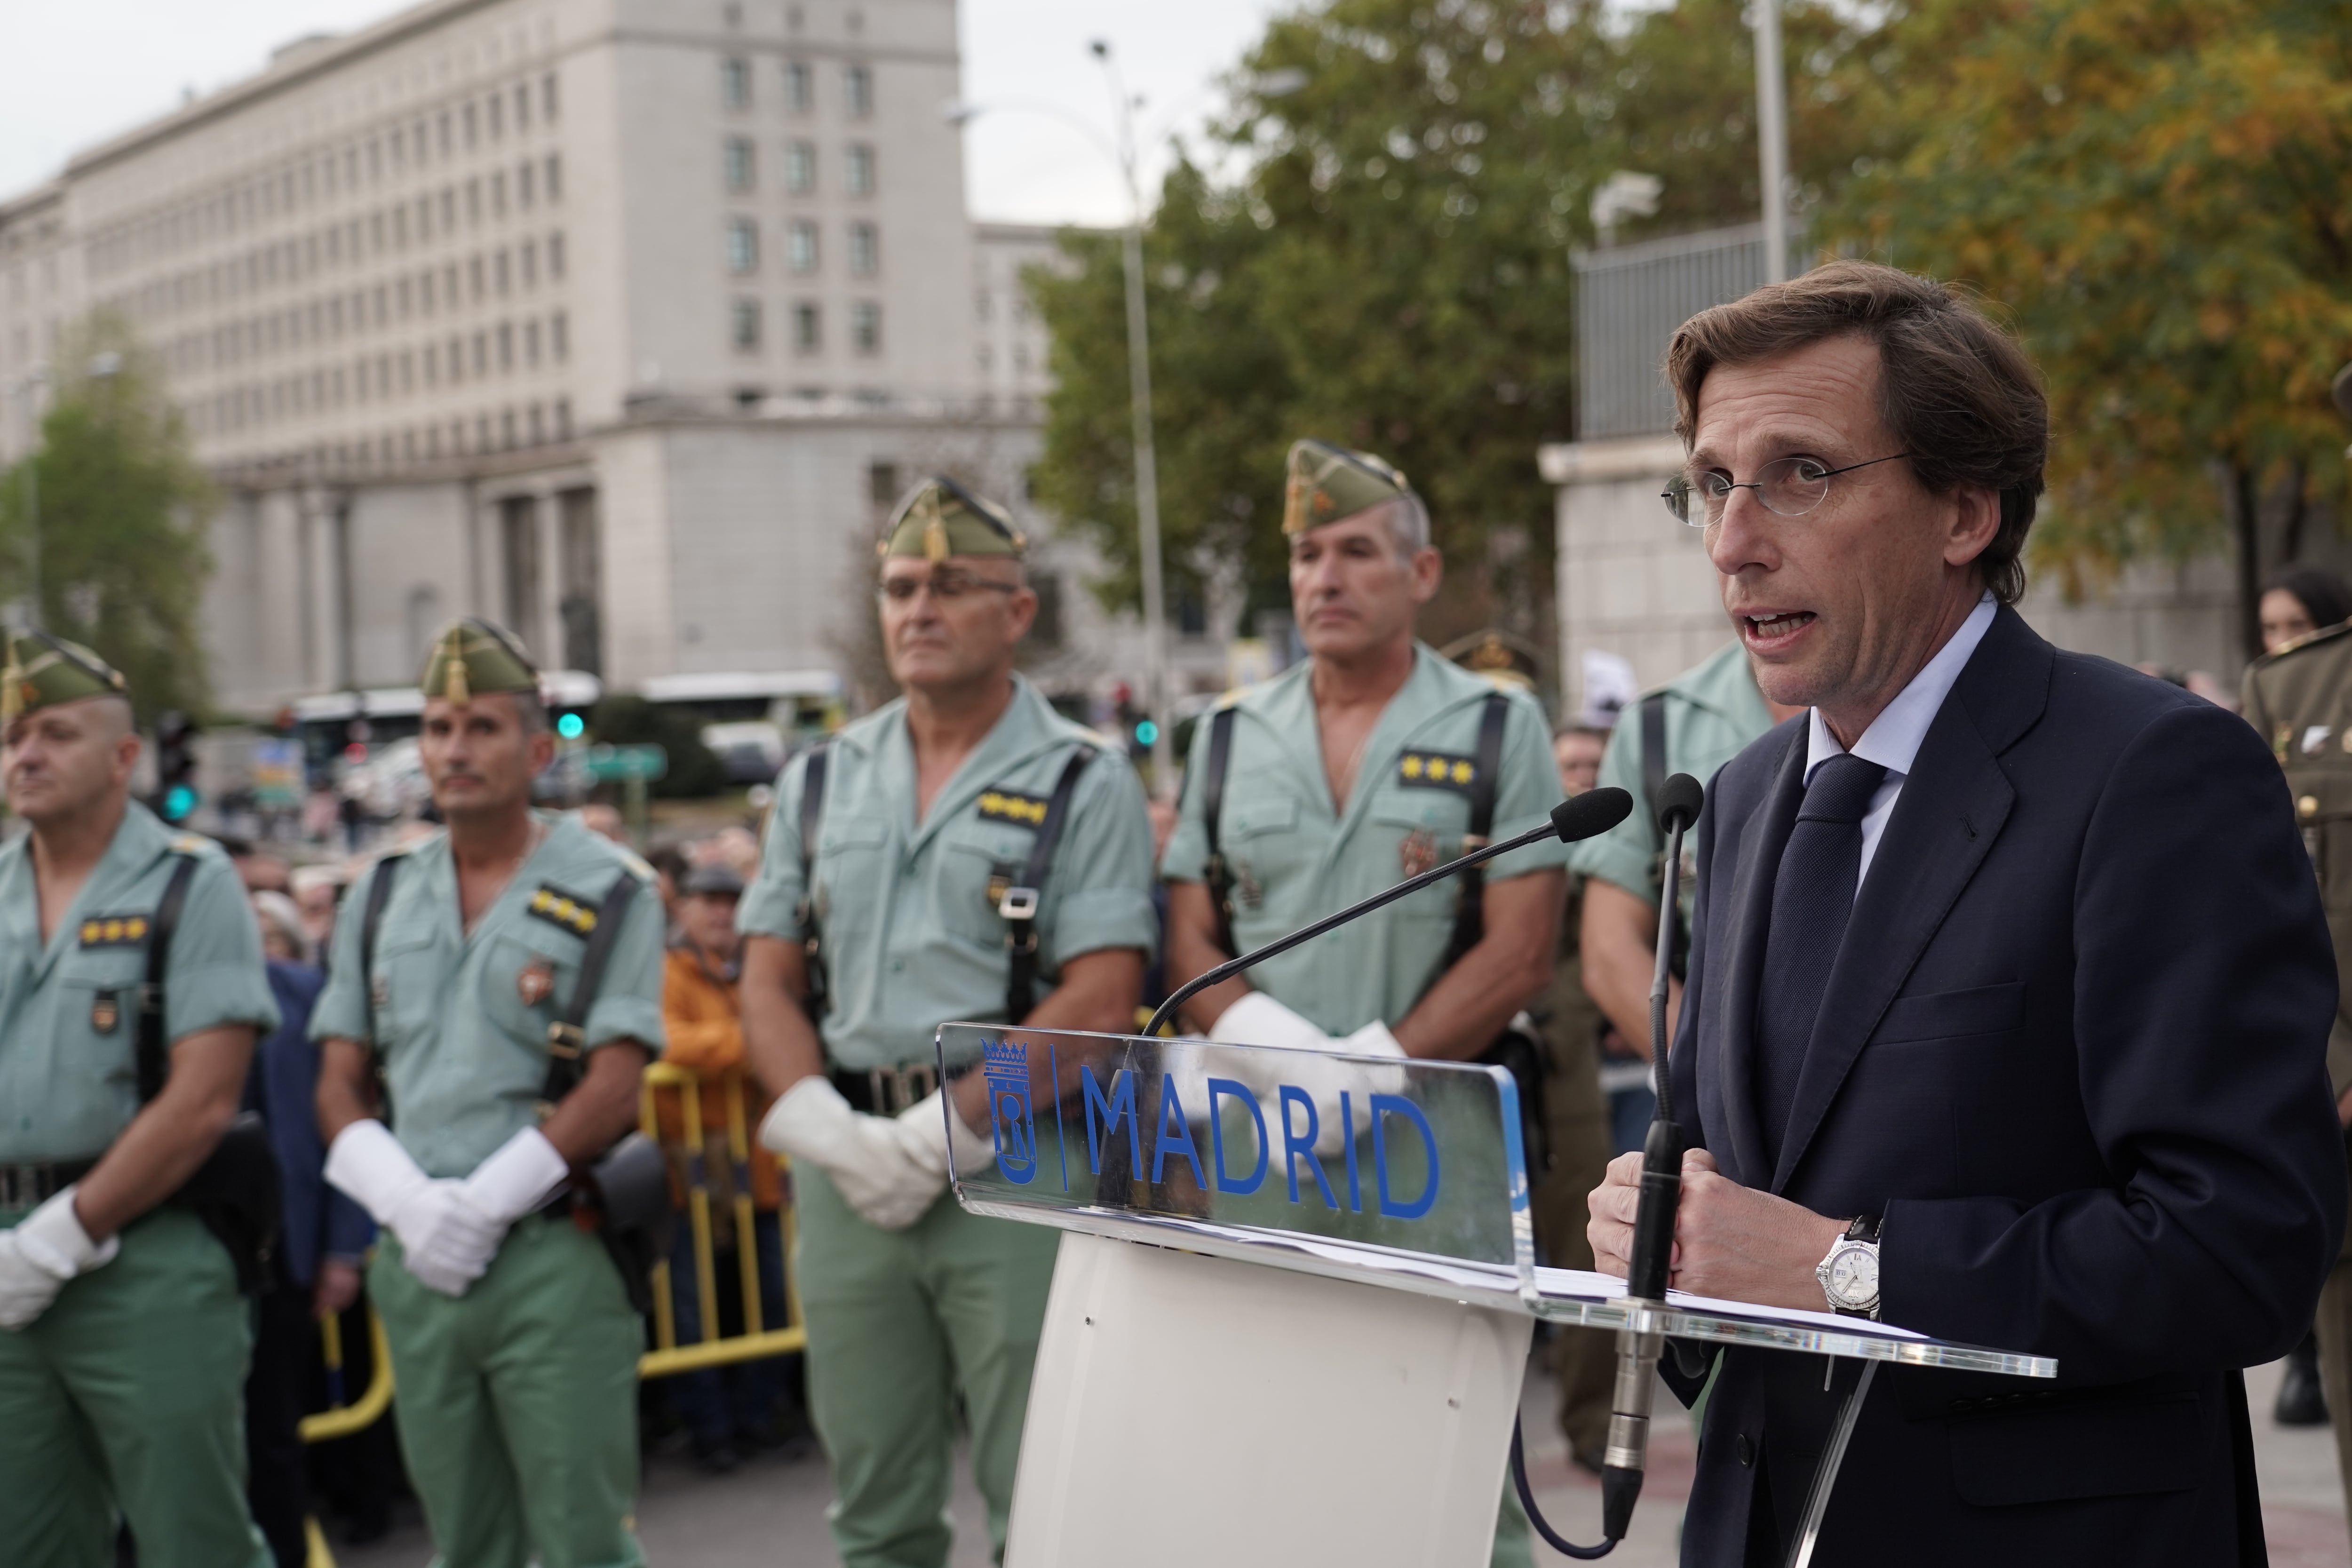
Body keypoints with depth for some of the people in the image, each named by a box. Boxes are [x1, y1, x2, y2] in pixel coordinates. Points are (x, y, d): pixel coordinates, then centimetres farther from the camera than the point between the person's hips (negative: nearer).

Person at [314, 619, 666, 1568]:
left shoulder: (606, 893, -2)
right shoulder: (381, 899, 13)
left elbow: (613, 1091, -9)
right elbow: (339, 1087, 10)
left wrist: (480, 1208, -14)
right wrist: (407, 1205, -8)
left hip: (552, 1259, -5)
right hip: (415, 1265, 5)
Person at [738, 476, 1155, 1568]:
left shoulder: (1083, 781, -1)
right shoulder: (821, 781, 14)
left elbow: (1099, 1003, -10)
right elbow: (767, 984, 12)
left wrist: (941, 1136, -14)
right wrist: (831, 1133, -5)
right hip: (847, 1177, 5)